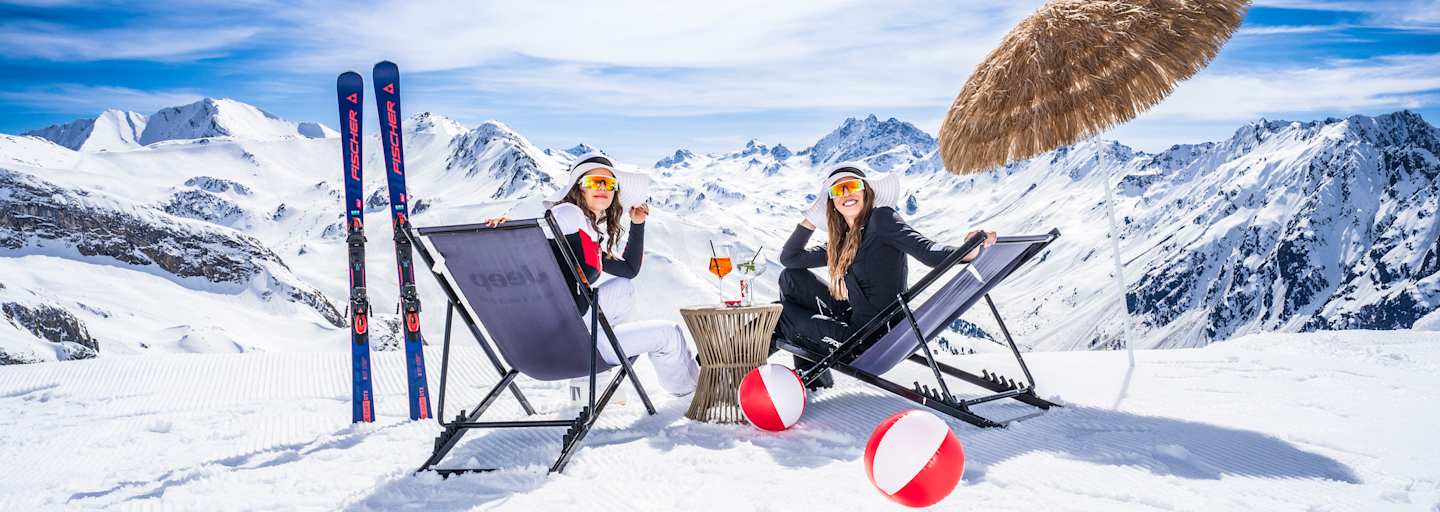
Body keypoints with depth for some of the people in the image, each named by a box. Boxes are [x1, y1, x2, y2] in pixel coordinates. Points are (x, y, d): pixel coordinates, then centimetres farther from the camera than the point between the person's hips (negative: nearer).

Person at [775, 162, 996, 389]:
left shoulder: (882, 218, -8)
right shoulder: (842, 241, 14)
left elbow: (927, 251, -22)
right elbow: (789, 258, 18)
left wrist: (966, 253, -41)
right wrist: (812, 218, 14)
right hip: (853, 321, 8)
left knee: (778, 314, -1)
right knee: (791, 278, 12)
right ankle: (812, 376, 12)